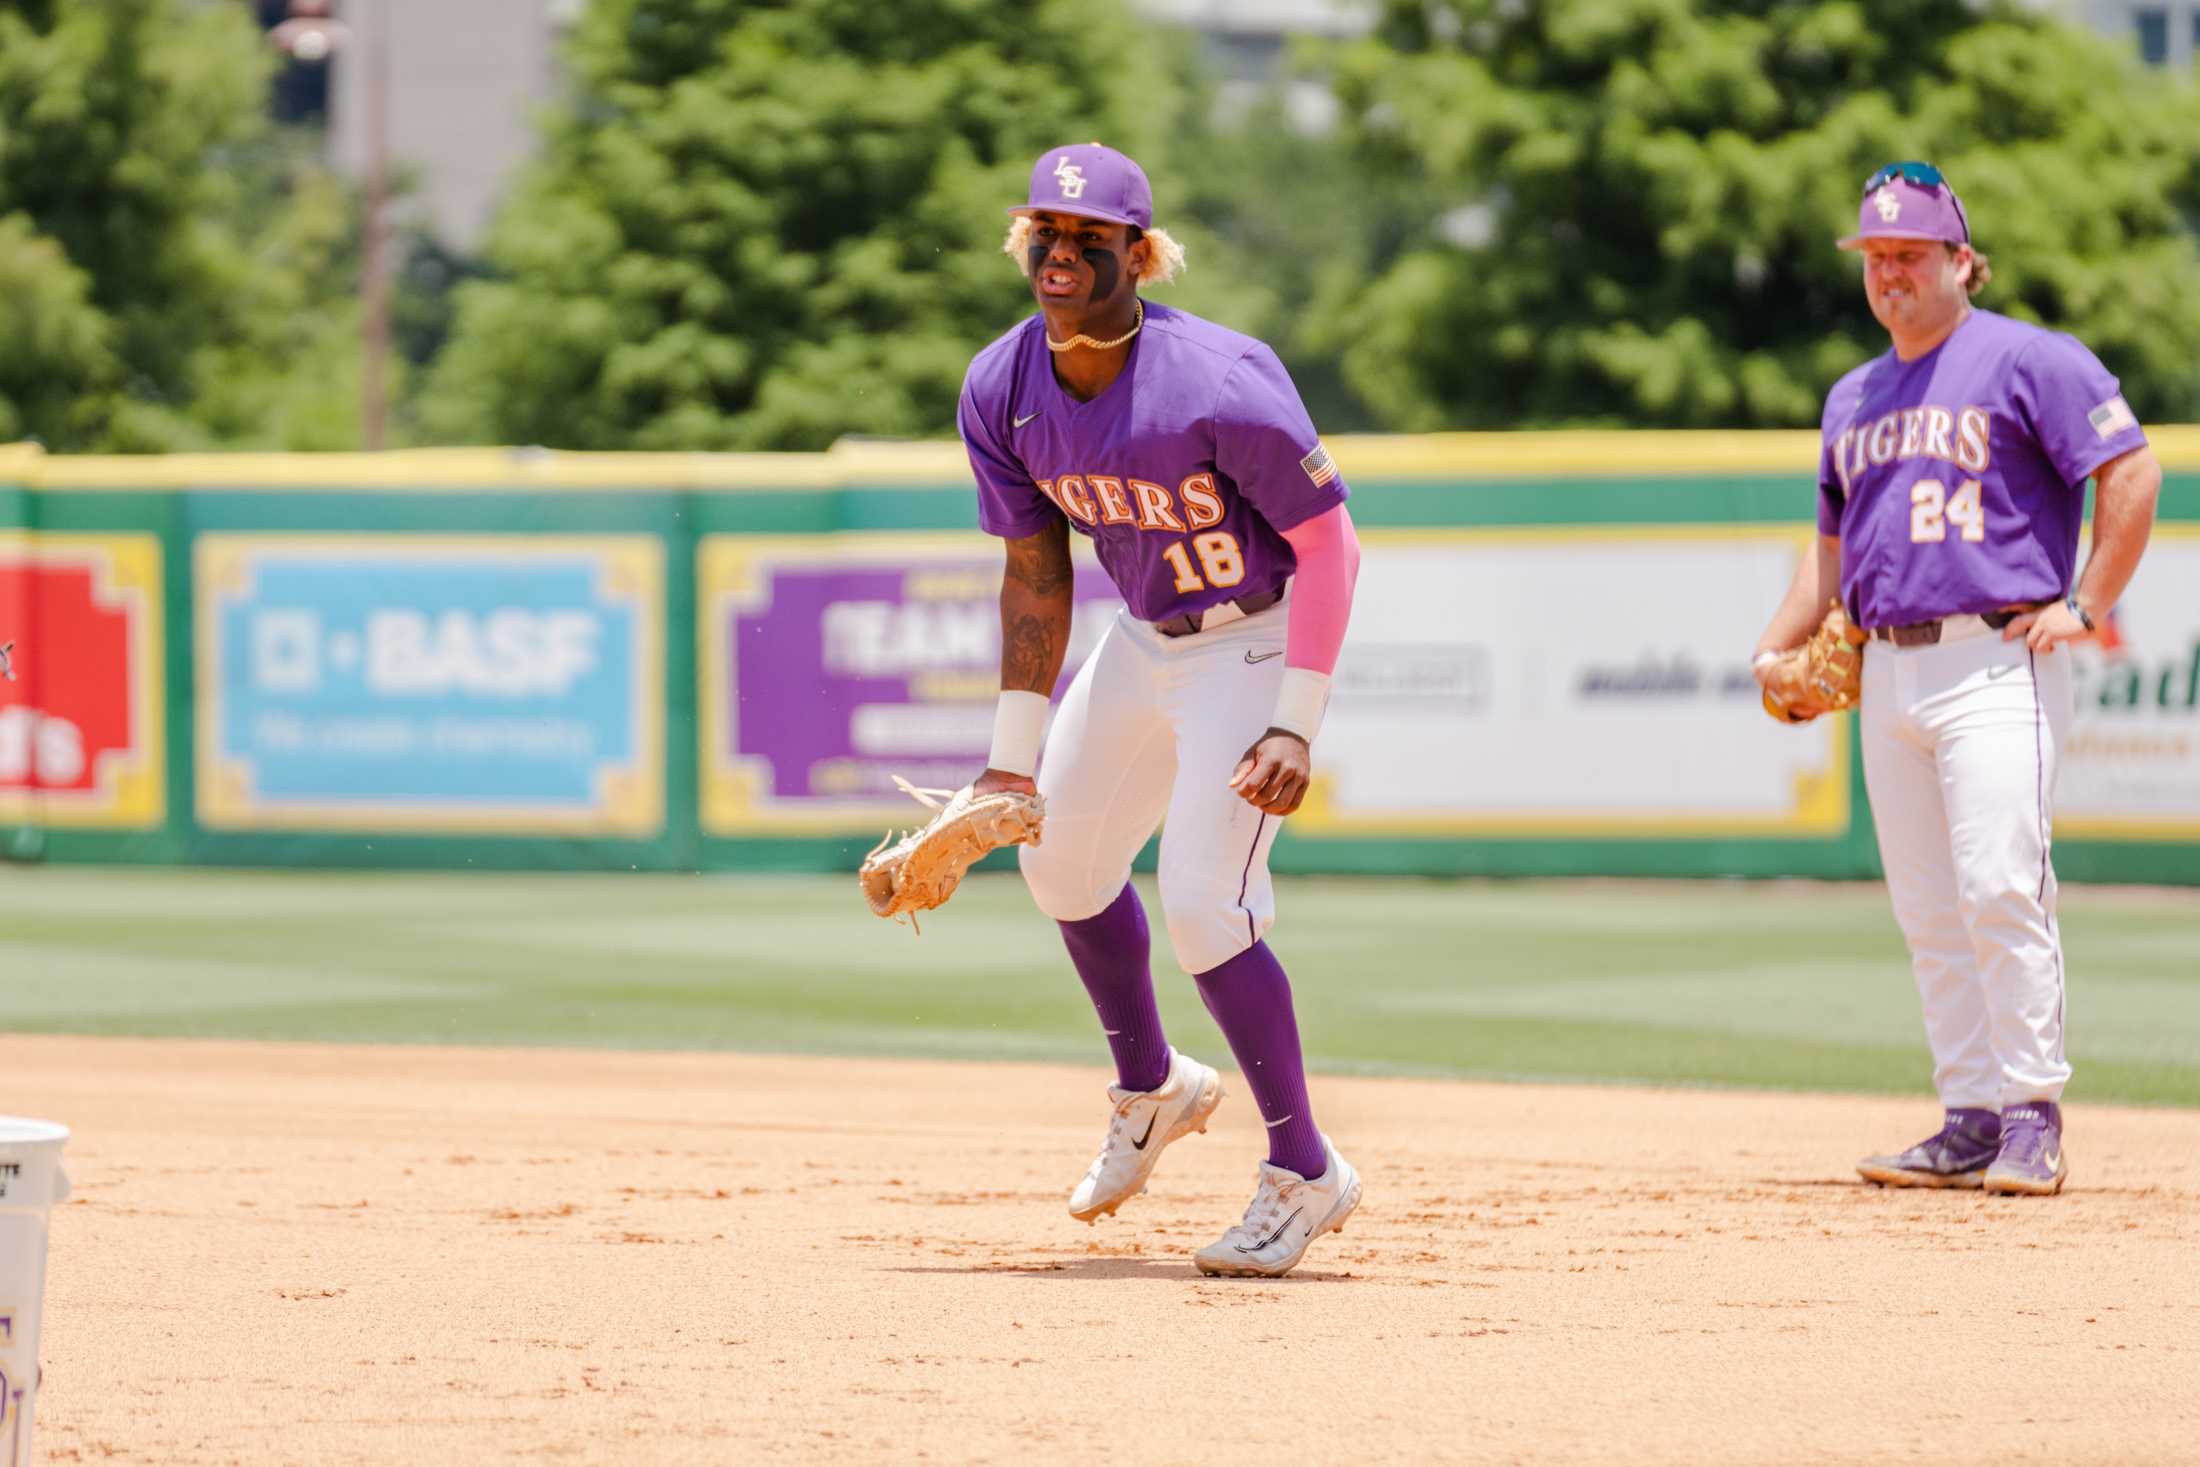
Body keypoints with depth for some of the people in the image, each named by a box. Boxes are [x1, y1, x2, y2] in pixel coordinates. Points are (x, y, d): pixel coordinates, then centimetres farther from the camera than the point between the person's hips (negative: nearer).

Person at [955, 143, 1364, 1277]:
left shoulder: (1219, 384, -30)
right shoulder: (1001, 391, -10)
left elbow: (1326, 542, -21)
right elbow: (1035, 575, 1)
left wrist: (1295, 726, -26)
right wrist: (1012, 757, -2)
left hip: (1256, 641, -8)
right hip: (1142, 638, 8)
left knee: (1199, 897, -17)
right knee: (1059, 853, 17)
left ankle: (1304, 1172, -1)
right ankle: (1152, 1088, 41)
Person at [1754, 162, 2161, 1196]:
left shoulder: (2027, 362, -2)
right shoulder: (1853, 399, 20)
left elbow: (2132, 472, -8)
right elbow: (1835, 542, 29)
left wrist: (2086, 605, -11)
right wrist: (1776, 646, 15)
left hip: (1997, 662, -7)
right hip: (1887, 674, 7)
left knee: (2000, 888, -15)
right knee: (1929, 915, 5)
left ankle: (2033, 1118, -11)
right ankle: (1972, 1121, 8)